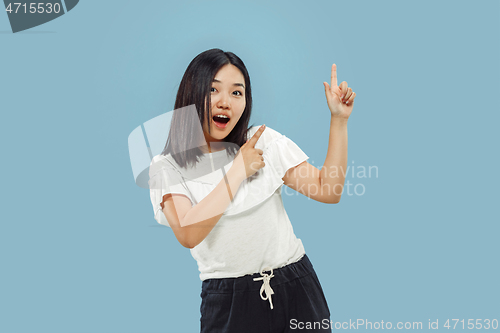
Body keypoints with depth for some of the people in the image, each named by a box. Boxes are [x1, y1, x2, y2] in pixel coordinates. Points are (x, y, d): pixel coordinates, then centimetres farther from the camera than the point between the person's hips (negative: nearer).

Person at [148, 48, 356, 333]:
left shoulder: (265, 141, 4)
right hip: (229, 298, -2)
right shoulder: (167, 167, -2)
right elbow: (188, 234, -20)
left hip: (295, 286, 3)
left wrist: (339, 119, -6)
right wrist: (238, 170, -14)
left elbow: (328, 191, -1)